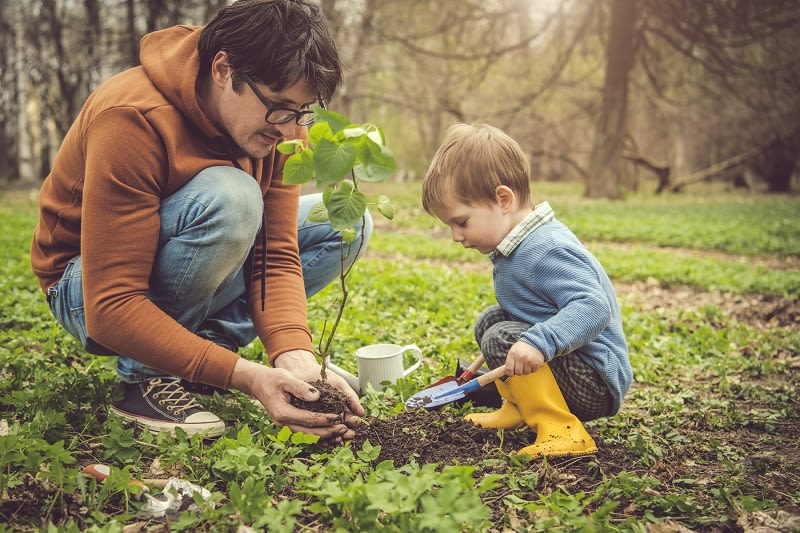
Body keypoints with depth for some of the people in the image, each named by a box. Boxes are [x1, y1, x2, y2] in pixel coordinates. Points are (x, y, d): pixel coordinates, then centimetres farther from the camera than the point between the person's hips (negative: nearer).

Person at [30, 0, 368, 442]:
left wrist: (295, 357, -32)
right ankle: (147, 376, -18)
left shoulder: (279, 121, -12)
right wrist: (245, 375, -40)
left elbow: (276, 255, -14)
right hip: (88, 290, -7)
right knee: (229, 197, -35)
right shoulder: (133, 119, -31)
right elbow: (111, 307, -34)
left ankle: (206, 343, -10)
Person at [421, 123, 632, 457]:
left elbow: (593, 307, -36)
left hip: (597, 384, -10)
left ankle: (561, 431, -20)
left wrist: (538, 342, -47)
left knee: (501, 338, -23)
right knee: (490, 320, 12)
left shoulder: (546, 252, -26)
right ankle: (519, 408, 16)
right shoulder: (522, 245, 7)